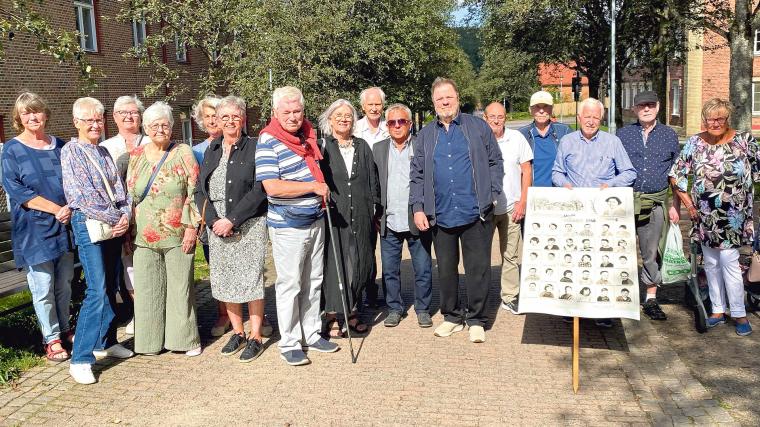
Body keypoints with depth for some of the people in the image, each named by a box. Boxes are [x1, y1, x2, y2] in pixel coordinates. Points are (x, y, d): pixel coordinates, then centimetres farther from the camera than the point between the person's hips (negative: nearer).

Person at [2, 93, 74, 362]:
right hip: (34, 229, -4)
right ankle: (51, 339, 12)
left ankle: (64, 330, 27)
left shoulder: (60, 146, 10)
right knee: (43, 287, -1)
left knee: (64, 284, 12)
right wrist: (56, 209, -16)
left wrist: (70, 208, -7)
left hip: (64, 225, 4)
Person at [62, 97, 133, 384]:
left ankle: (106, 342, 27)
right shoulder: (70, 151, -4)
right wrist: (115, 218, -11)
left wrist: (126, 216, -7)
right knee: (97, 291, -13)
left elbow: (120, 189, 11)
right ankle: (80, 359, -8)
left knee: (111, 288, 12)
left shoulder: (105, 152, 15)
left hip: (116, 224, 6)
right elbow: (80, 196, -12)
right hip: (88, 225, -6)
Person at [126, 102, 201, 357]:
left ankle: (186, 338, 17)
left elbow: (194, 191, -4)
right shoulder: (136, 156, 9)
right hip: (144, 237, 3)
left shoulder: (183, 153, -1)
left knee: (180, 286, 4)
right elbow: (129, 196, 13)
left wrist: (191, 226, -10)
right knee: (147, 288, 7)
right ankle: (152, 339, 19)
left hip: (177, 235, -3)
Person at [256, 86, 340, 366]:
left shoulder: (309, 135, 8)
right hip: (288, 225, -7)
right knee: (289, 285, 0)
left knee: (313, 282, 15)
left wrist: (324, 194, 9)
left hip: (315, 220, 7)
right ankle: (289, 343, 12)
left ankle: (311, 334, 28)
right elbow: (272, 187, -24)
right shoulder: (268, 143, -14)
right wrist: (313, 187, -20)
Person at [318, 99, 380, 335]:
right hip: (332, 215, -4)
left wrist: (374, 209, 9)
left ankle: (352, 313, 17)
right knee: (334, 263, -4)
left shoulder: (362, 146, 14)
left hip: (360, 216, 4)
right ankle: (332, 315, 3)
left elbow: (372, 180, 14)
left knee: (359, 264, 6)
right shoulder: (322, 146, 3)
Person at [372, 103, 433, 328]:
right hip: (389, 223, 2)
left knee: (423, 269, 6)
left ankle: (422, 309, 22)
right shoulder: (378, 149, 8)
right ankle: (394, 308, 24)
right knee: (390, 270, 9)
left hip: (417, 222, -2)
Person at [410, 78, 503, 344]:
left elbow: (495, 162, 6)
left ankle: (476, 319, 15)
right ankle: (452, 316, 26)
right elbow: (417, 175, 10)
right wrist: (418, 207, 0)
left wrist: (491, 193, -5)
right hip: (440, 215, 3)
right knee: (446, 269, 11)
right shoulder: (425, 136, 11)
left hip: (475, 213, -2)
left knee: (478, 268, 2)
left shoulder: (478, 128, 5)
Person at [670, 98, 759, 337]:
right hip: (704, 216, 3)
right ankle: (718, 310, 23)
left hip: (733, 216, -3)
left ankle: (739, 313, 7)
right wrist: (688, 203, 0)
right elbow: (677, 175, 4)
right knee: (711, 263, 10)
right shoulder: (695, 143, 2)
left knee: (729, 260, -7)